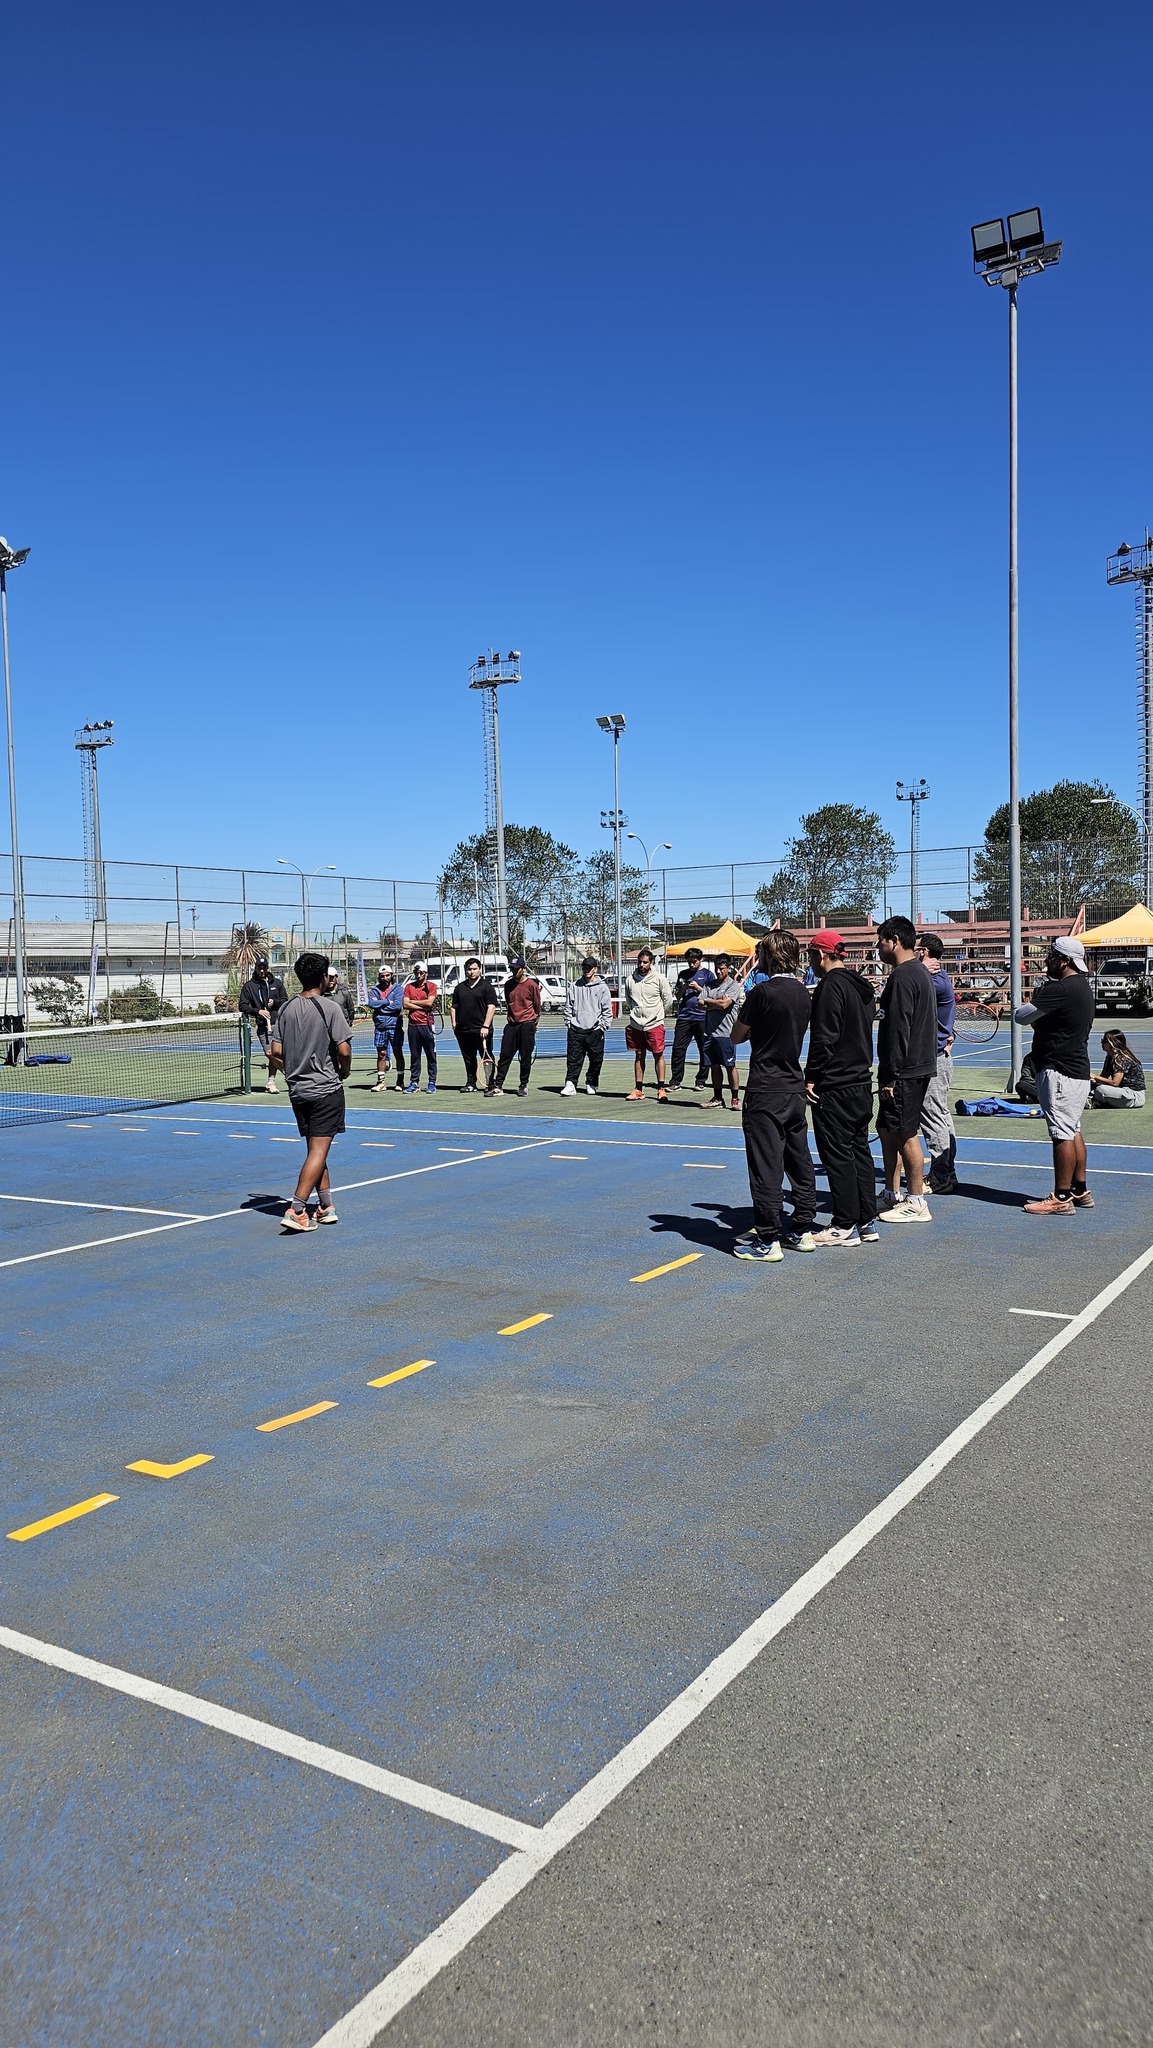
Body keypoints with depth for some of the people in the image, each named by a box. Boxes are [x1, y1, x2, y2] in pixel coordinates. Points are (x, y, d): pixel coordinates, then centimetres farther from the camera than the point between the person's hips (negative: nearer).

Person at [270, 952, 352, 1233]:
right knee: (318, 1150, -4)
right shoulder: (330, 1007, -11)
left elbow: (277, 1050, 3)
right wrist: (344, 1072, 3)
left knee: (316, 1148, 15)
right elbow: (344, 1050, -16)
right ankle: (296, 1210, -10)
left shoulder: (287, 1008, 4)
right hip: (326, 1089, -6)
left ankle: (326, 1206, 19)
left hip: (297, 1090, 6)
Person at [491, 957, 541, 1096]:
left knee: (525, 1057, 1)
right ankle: (498, 1086, -1)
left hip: (527, 1024, -4)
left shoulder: (532, 985, -4)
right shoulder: (508, 984, 10)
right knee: (505, 1055, -1)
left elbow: (537, 1006, 3)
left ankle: (524, 1086, 11)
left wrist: (534, 1023, 8)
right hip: (512, 1024, 4)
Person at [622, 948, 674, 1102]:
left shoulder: (659, 978, -6)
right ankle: (638, 1090, 13)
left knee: (658, 1055, -3)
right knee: (639, 1056, 8)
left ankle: (661, 1089, 2)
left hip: (655, 1024, -3)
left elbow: (668, 999, 4)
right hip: (636, 1024, 3)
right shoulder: (630, 979, 3)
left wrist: (656, 1013, 9)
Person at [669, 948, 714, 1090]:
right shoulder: (683, 974, 14)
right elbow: (677, 996, 16)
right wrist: (683, 988, -3)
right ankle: (675, 1081, 3)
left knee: (704, 1050, 2)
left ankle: (700, 1081, 12)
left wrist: (699, 988, -10)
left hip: (702, 1018, -2)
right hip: (684, 1016, 3)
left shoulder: (708, 974, 4)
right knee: (678, 1049, -2)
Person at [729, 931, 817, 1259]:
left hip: (765, 1091, -8)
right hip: (794, 1088, 8)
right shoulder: (802, 993, 8)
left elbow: (737, 1036, -4)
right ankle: (802, 1230, 22)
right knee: (799, 1162, 13)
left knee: (766, 1166, -4)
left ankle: (767, 1240, -1)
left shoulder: (762, 992, -13)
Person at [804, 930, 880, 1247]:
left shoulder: (831, 985, -15)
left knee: (837, 1154, -3)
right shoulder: (862, 985, 14)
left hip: (834, 1087, -9)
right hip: (861, 1081, 10)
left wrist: (811, 1076, -14)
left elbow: (824, 1038, -20)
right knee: (859, 1149, 13)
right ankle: (867, 1222, 18)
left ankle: (845, 1226, 2)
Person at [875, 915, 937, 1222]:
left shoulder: (902, 977, -16)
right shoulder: (919, 972, 16)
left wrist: (890, 1076, -19)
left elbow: (898, 1031, -21)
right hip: (918, 1064, 10)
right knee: (887, 1129, 16)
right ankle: (892, 1195, 24)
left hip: (905, 1070, -10)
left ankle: (916, 1203, 4)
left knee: (905, 1133, -4)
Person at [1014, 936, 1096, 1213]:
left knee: (1062, 1135, -6)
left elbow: (1021, 1016, -15)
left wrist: (1029, 1006, 5)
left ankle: (1062, 1199, -3)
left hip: (1059, 1073, -11)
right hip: (1077, 1070, 11)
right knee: (1073, 1132, 17)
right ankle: (1080, 1191, 24)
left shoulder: (1061, 989, -19)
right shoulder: (1082, 986, 14)